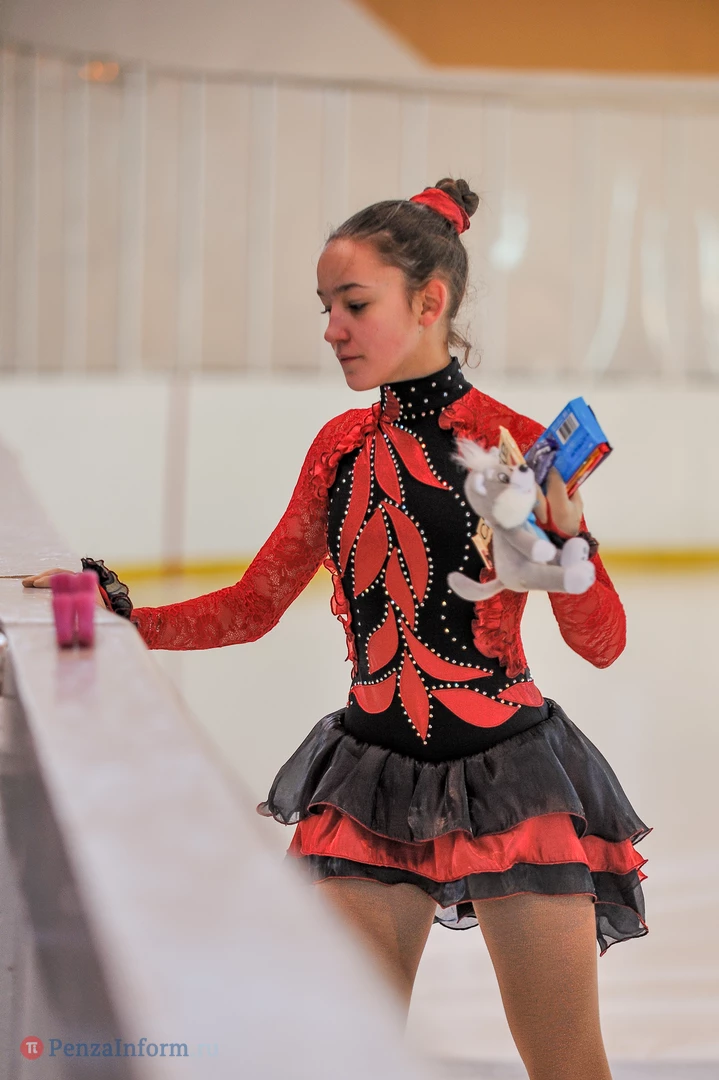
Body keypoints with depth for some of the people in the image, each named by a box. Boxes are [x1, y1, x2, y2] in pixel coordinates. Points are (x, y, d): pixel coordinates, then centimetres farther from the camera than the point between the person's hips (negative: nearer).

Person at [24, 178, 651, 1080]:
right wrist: (121, 618, 0)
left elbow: (601, 643, -8)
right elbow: (254, 605, 11)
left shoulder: (517, 446, -10)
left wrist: (565, 541, -25)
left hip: (507, 774, -4)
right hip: (374, 781, 4)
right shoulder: (341, 447, 4)